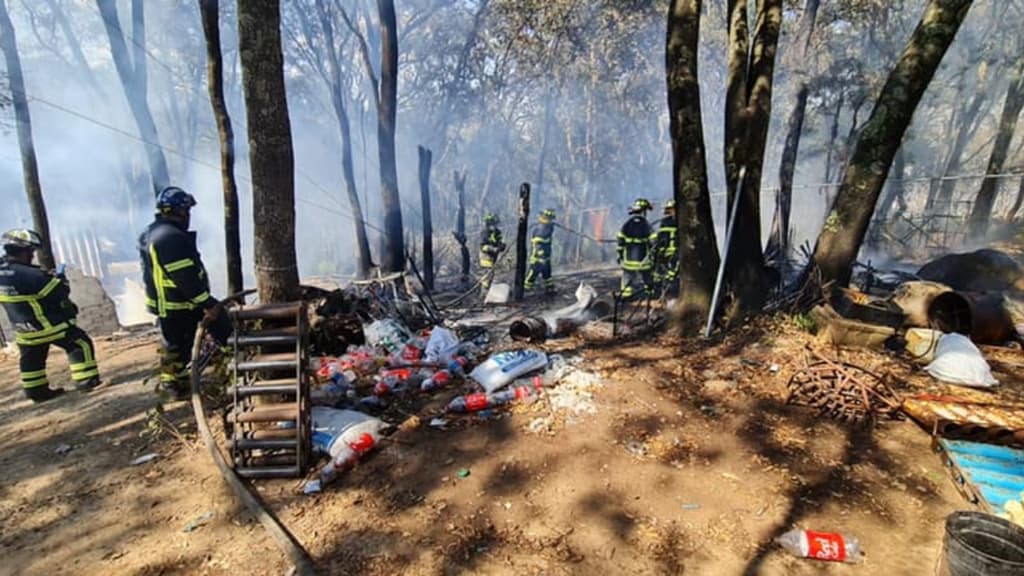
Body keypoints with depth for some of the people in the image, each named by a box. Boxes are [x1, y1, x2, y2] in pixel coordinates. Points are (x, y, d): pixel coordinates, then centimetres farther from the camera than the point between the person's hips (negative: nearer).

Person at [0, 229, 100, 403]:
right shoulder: (28, 274, -26)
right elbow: (60, 291, -20)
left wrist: (47, 276, 10)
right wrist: (59, 279, 0)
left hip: (23, 328, 9)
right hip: (48, 324, -9)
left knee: (31, 359, 18)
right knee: (80, 344, 0)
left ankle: (37, 391, 29)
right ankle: (86, 380, -2)